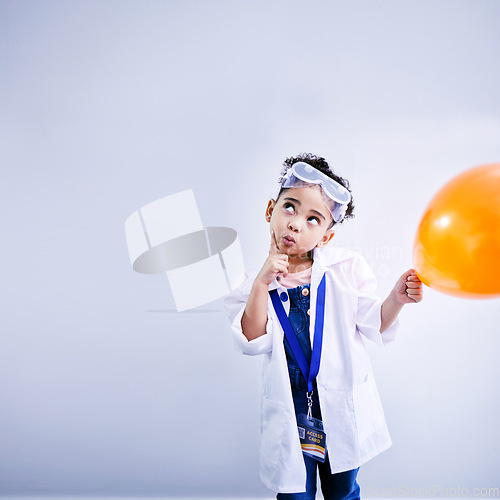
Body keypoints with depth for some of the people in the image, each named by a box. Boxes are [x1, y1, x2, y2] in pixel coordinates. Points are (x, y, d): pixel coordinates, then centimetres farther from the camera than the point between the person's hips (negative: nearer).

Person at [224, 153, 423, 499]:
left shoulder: (347, 268, -7)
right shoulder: (254, 281, -6)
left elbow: (374, 327, -4)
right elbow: (253, 343, -14)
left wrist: (396, 299, -23)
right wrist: (261, 284, -24)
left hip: (342, 408, 1)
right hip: (289, 415, 0)